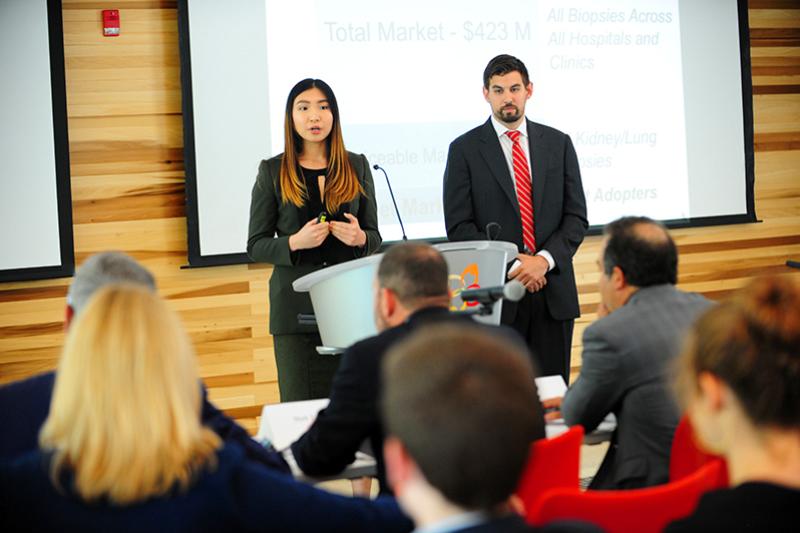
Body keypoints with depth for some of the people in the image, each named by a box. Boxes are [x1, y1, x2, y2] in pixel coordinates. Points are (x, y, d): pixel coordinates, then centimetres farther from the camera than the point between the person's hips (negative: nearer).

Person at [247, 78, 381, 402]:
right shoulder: (272, 172, 5)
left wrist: (360, 238, -9)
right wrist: (294, 242, -14)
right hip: (296, 307, -1)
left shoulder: (357, 167, 11)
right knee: (300, 406, -4)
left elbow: (375, 237, 14)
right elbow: (255, 246, 4)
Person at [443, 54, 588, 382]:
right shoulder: (465, 149, 2)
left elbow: (576, 217, 6)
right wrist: (509, 266, -13)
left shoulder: (558, 144, 9)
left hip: (553, 291, 3)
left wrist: (544, 260, -10)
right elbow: (459, 227, -4)